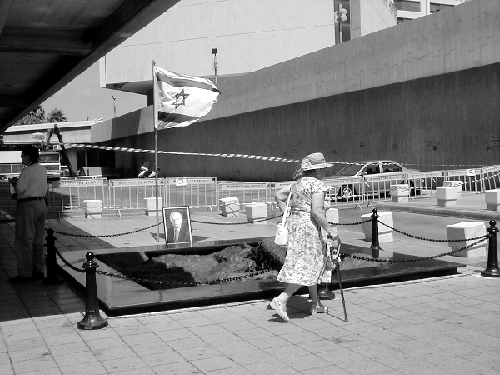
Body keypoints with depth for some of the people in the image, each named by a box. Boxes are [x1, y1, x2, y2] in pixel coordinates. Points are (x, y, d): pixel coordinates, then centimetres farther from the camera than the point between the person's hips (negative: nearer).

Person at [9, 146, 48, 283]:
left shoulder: (27, 170, -15)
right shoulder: (43, 170, 10)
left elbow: (20, 189, -19)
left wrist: (14, 182, 3)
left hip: (27, 206, -8)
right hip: (41, 204, 8)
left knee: (24, 241, -2)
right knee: (38, 240, 14)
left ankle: (25, 274, 1)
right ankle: (38, 271, 20)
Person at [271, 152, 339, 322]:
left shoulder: (298, 183, 14)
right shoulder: (317, 184, -13)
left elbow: (279, 196, 17)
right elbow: (316, 212, -22)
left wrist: (288, 217, 16)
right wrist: (330, 230, -13)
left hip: (294, 225, 10)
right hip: (308, 229, -10)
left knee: (315, 264, 18)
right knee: (304, 269, -7)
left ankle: (316, 304, 25)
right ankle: (281, 300, -15)